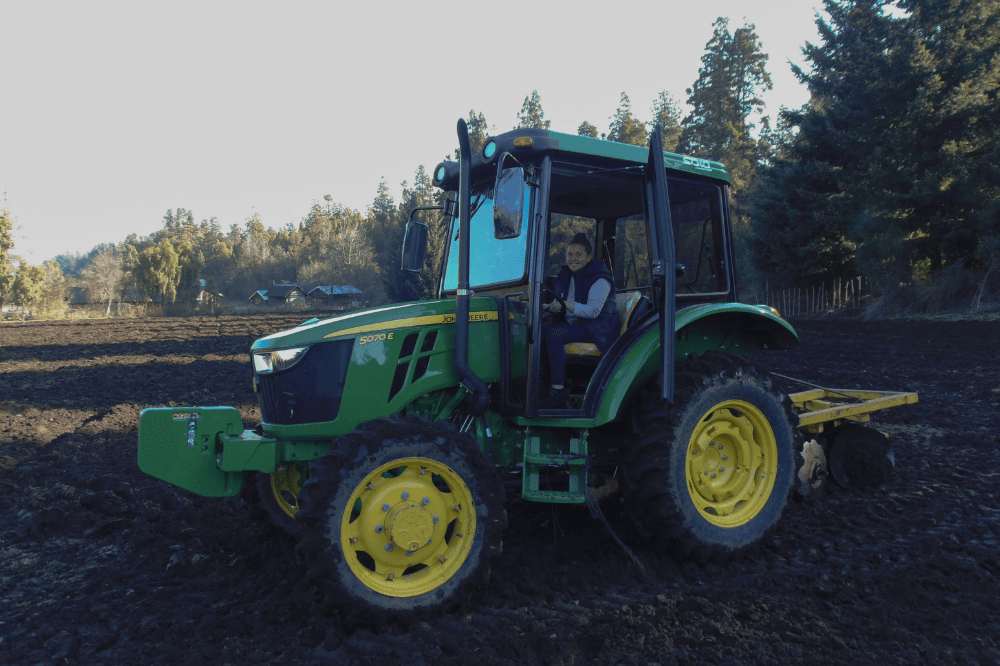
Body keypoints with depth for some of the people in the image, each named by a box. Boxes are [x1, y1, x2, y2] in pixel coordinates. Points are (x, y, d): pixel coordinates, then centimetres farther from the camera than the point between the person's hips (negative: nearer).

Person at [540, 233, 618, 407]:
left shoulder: (599, 280, -13)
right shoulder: (567, 275, 11)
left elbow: (593, 311, -24)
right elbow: (561, 305, 20)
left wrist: (566, 305, -34)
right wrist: (552, 306, -4)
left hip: (597, 328, -8)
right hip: (575, 324, 8)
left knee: (553, 334, -30)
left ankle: (558, 390, -30)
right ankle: (545, 382, -14)